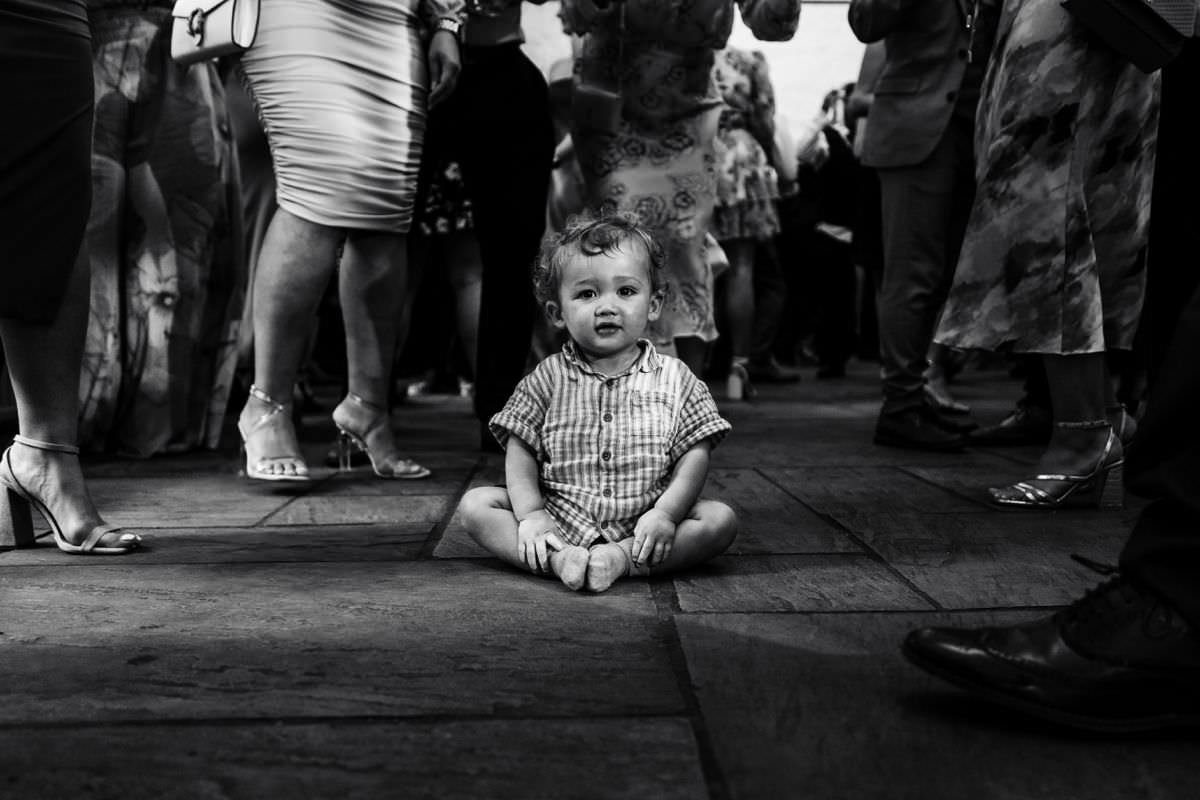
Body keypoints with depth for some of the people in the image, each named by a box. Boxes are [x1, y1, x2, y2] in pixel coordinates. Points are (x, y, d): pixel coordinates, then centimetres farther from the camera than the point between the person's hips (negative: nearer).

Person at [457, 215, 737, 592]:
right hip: (558, 523, 1)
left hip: (643, 525, 0)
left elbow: (695, 454, -2)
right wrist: (530, 515, -14)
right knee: (475, 504, -15)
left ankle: (621, 559, -30)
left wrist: (666, 513, -17)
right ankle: (558, 559, -32)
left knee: (721, 519, -21)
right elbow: (520, 451, 1)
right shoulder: (547, 378, 3)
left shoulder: (674, 379, 1)